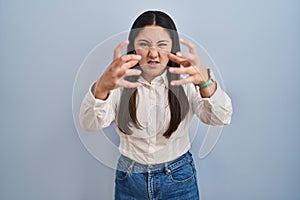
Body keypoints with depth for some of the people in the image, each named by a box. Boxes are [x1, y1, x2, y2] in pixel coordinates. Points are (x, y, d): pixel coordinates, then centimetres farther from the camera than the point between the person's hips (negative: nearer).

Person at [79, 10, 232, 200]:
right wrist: (102, 88, -46)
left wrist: (206, 82, -46)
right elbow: (90, 124, -25)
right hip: (129, 179, 1)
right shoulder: (120, 82, -11)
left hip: (180, 179, 0)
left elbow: (222, 118, -25)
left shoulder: (186, 81, -12)